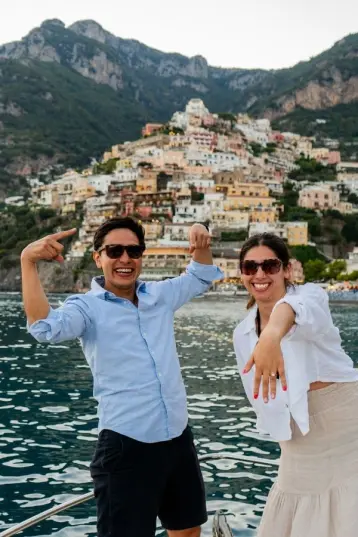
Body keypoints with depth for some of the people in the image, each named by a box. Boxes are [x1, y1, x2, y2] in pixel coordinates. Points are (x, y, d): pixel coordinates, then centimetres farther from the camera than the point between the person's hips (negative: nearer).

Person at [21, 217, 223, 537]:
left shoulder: (160, 295, 8)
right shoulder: (87, 307, -7)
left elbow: (202, 278, 25)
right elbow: (45, 328, -28)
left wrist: (201, 244, 5)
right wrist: (28, 261, -35)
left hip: (179, 438, 6)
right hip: (126, 447, -6)